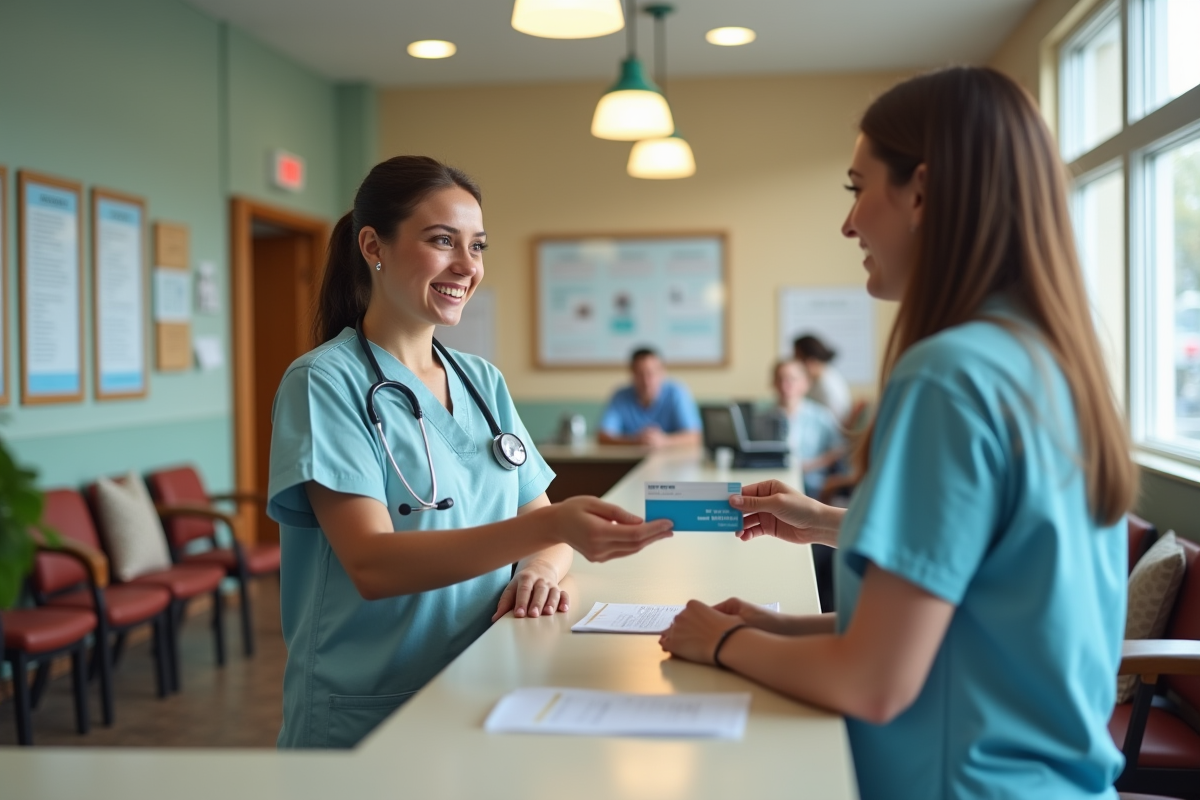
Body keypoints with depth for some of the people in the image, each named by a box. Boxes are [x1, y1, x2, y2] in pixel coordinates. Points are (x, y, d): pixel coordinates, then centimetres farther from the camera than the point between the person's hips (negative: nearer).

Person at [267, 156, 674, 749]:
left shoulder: (484, 383, 11)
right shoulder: (324, 382, -7)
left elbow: (538, 520, 13)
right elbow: (371, 564, -18)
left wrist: (542, 568, -11)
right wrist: (550, 527, -29)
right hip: (365, 720, -5)